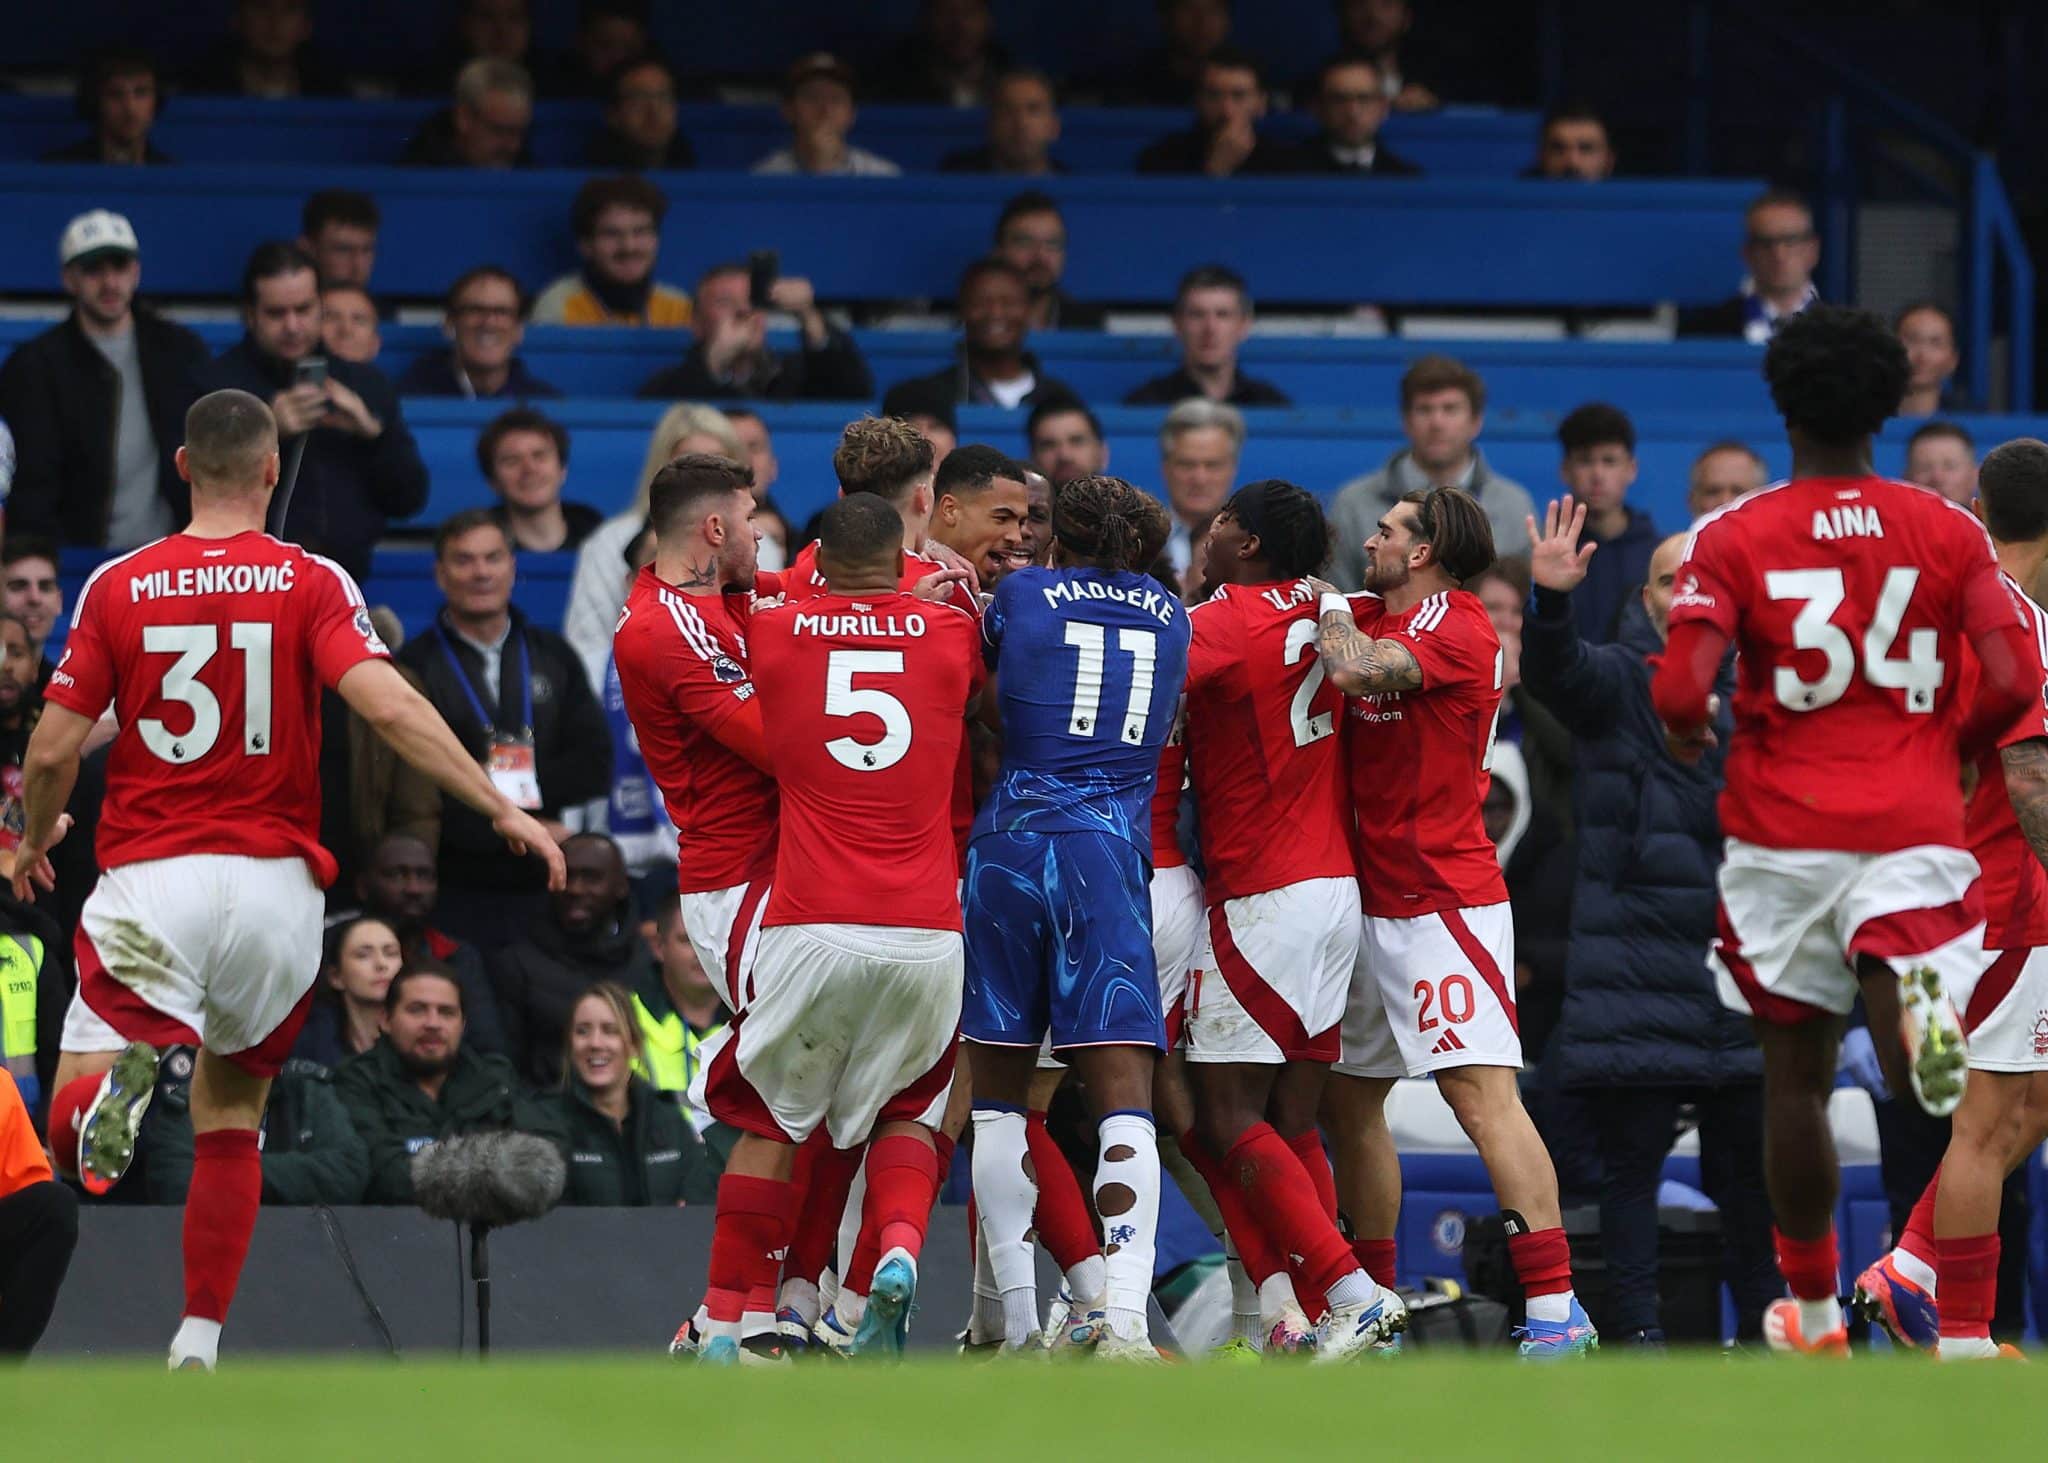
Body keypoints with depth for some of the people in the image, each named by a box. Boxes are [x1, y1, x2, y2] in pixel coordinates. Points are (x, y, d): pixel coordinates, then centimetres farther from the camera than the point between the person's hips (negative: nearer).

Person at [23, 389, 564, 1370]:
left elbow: (53, 750, 2)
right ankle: (198, 1345, 16)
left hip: (149, 882, -1)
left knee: (68, 1129, -6)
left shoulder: (116, 588, 2)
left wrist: (34, 840, 22)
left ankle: (117, 1082, -43)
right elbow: (388, 708, -15)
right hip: (274, 880, 1)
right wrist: (502, 809, -11)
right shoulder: (311, 583, -1)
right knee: (231, 1111, 21)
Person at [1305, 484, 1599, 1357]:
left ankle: (1555, 1307, -21)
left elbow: (1354, 668, -27)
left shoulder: (1458, 629, -12)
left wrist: (1330, 606, -9)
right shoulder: (1371, 616, 13)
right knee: (1346, 1101, 13)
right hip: (1368, 905, 9)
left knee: (1481, 1091, -17)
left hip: (1443, 904, -9)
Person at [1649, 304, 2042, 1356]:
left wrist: (1685, 731, 10)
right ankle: (1918, 1002, -46)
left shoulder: (1732, 538, -2)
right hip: (1913, 829, 0)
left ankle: (1812, 1309, 24)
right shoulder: (1950, 532, 3)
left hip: (1782, 833, 0)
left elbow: (1681, 690, -14)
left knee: (1795, 1077, 15)